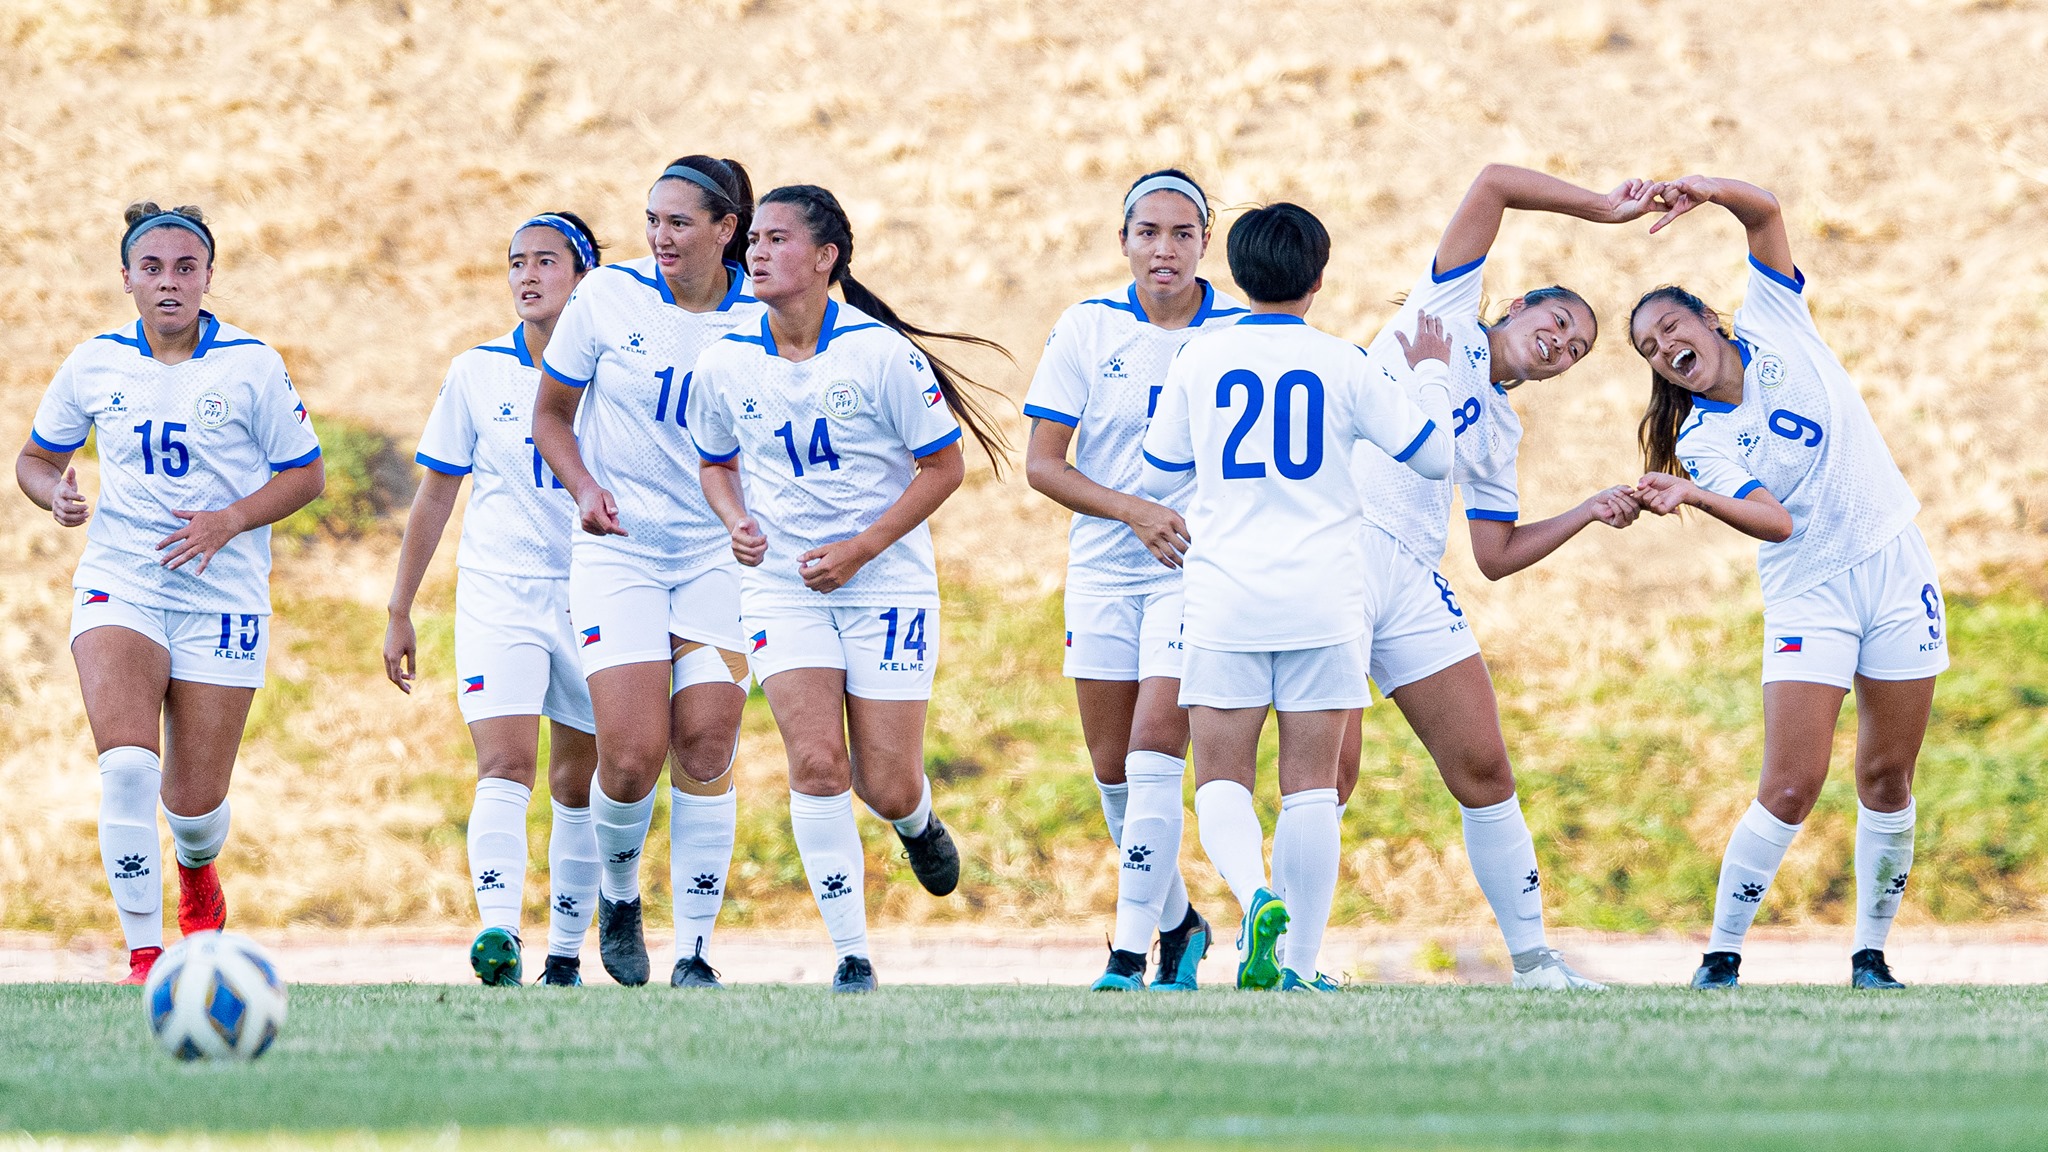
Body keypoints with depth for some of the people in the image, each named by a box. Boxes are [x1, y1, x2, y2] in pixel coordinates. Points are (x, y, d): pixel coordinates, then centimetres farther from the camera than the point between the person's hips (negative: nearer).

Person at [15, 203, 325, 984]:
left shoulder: (252, 365, -3)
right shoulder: (94, 364, 4)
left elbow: (305, 474, 2)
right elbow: (36, 457, 16)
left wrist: (230, 520, -15)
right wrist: (55, 493, -8)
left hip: (222, 596, -1)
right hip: (118, 587, 1)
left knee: (194, 798, 1)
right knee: (127, 765, -22)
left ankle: (197, 870, 40)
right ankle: (144, 955, -16)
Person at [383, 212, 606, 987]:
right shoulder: (477, 374, 3)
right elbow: (434, 499, 10)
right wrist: (399, 614, 11)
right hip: (497, 594, -1)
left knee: (579, 780, 7)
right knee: (505, 764, -18)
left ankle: (565, 952, 17)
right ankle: (497, 931, -32)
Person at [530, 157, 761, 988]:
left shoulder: (760, 319, -2)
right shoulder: (607, 297, -4)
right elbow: (551, 416, 7)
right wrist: (584, 486, -11)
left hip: (719, 555, 1)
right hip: (618, 550, -1)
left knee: (706, 746, -8)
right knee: (633, 753, -13)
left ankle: (695, 949, 3)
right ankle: (618, 894, 17)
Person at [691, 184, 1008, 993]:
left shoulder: (881, 353, -13)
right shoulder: (724, 366, -2)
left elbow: (945, 465, -6)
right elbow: (717, 461, 17)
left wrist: (861, 547, -14)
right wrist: (737, 523, -5)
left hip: (885, 583, -2)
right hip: (781, 584, 2)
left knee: (887, 787, -1)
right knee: (815, 764, -14)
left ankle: (918, 822, 40)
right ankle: (852, 958, -5)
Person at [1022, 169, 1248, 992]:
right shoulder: (1085, 330, 0)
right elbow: (1041, 463, -2)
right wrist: (1131, 510, -15)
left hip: (1197, 567, -3)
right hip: (1102, 570, 3)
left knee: (1153, 754, -16)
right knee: (1112, 768, 7)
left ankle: (1131, 951, -14)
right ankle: (1178, 920, 30)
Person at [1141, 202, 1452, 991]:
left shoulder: (1199, 360, 2)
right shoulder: (1341, 365, -1)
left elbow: (1157, 475, 14)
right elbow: (1433, 454, 7)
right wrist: (1431, 373, 23)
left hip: (1226, 596, 0)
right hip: (1323, 598, 0)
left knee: (1221, 778, 4)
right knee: (1311, 782, 4)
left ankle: (1255, 894, -25)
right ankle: (1301, 962, 2)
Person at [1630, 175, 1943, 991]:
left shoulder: (1773, 326, 3)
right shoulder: (1700, 443, -4)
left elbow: (1765, 214, -7)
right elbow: (1773, 520, -19)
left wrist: (1707, 190, -25)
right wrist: (1688, 497, -36)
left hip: (1894, 568, 2)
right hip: (1807, 595, -2)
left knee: (1887, 780, 3)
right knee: (1791, 789, -13)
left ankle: (1870, 955, 13)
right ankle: (1720, 959, -4)